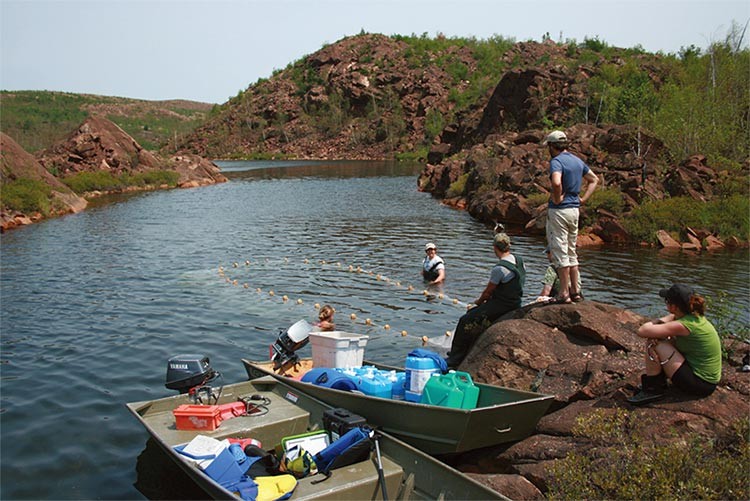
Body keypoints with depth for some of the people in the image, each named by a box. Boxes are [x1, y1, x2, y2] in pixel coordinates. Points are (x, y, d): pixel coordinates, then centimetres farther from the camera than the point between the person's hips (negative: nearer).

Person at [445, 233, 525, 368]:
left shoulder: (499, 268, -23)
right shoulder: (520, 260, 4)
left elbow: (488, 291, -11)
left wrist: (479, 301, 12)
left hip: (501, 306, -9)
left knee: (465, 321, -1)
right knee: (471, 313, 22)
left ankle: (455, 358, 6)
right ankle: (459, 353, 26)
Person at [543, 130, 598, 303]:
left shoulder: (556, 161, -14)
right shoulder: (577, 161, 12)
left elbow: (556, 182, -33)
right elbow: (594, 180, 21)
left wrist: (557, 198, -16)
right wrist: (583, 199, 12)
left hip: (558, 210, -8)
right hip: (575, 209, 8)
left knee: (560, 252, -3)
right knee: (571, 252, 16)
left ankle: (564, 293, 0)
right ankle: (575, 291, 20)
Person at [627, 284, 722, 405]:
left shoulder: (683, 325, -25)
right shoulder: (694, 316, 3)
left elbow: (642, 331, -24)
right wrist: (652, 340, -18)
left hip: (699, 384, -9)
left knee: (655, 344, -14)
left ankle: (652, 389, 0)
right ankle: (660, 381, 22)